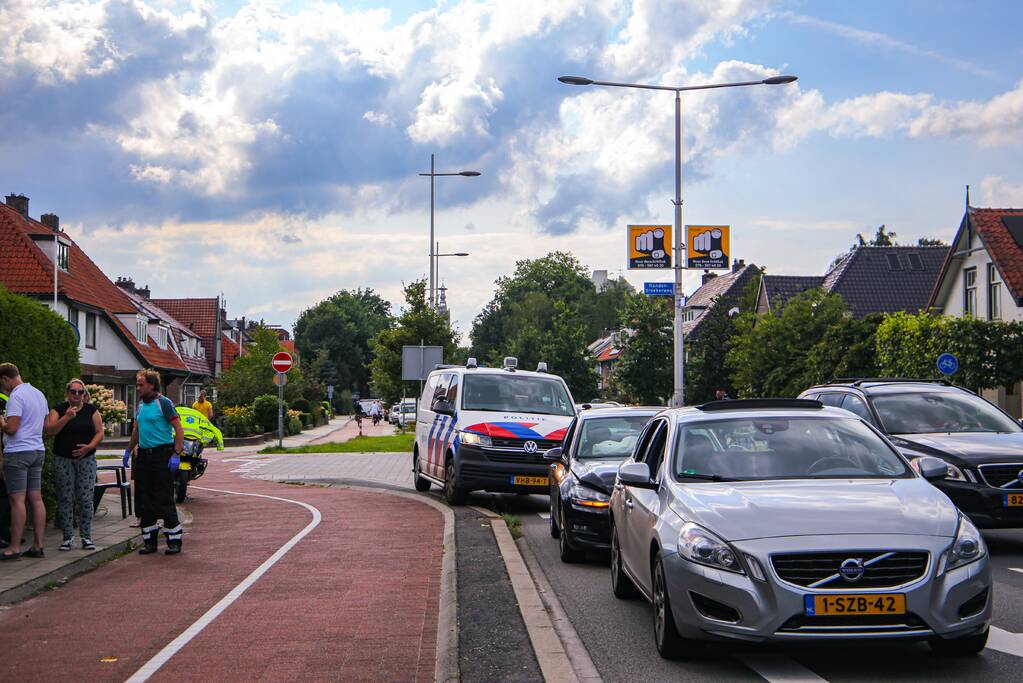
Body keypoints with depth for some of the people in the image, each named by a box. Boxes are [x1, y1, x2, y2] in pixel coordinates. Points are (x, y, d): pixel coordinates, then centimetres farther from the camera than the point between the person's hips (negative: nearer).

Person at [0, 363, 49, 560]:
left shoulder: (16, 396, -13)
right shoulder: (39, 394, 14)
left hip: (18, 452, -8)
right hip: (38, 450, 8)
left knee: (17, 500, -6)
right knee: (36, 498, 8)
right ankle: (38, 545, 9)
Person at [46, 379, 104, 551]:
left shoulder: (91, 411, 7)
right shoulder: (58, 410, 3)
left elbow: (99, 432, 3)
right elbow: (50, 431, -10)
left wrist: (89, 447, -13)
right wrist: (66, 417, -19)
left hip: (86, 460, 1)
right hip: (63, 461, 0)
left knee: (85, 498, -2)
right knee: (65, 498, 1)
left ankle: (86, 537, 5)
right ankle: (67, 537, 8)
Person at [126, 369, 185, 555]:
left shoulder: (163, 403, -9)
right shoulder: (141, 405, 14)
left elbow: (179, 429, -13)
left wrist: (176, 454, -19)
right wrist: (129, 450, 25)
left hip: (162, 455, -8)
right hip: (143, 455, 8)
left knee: (164, 500, -6)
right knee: (143, 500, 8)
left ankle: (174, 540, 3)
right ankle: (149, 541, 17)